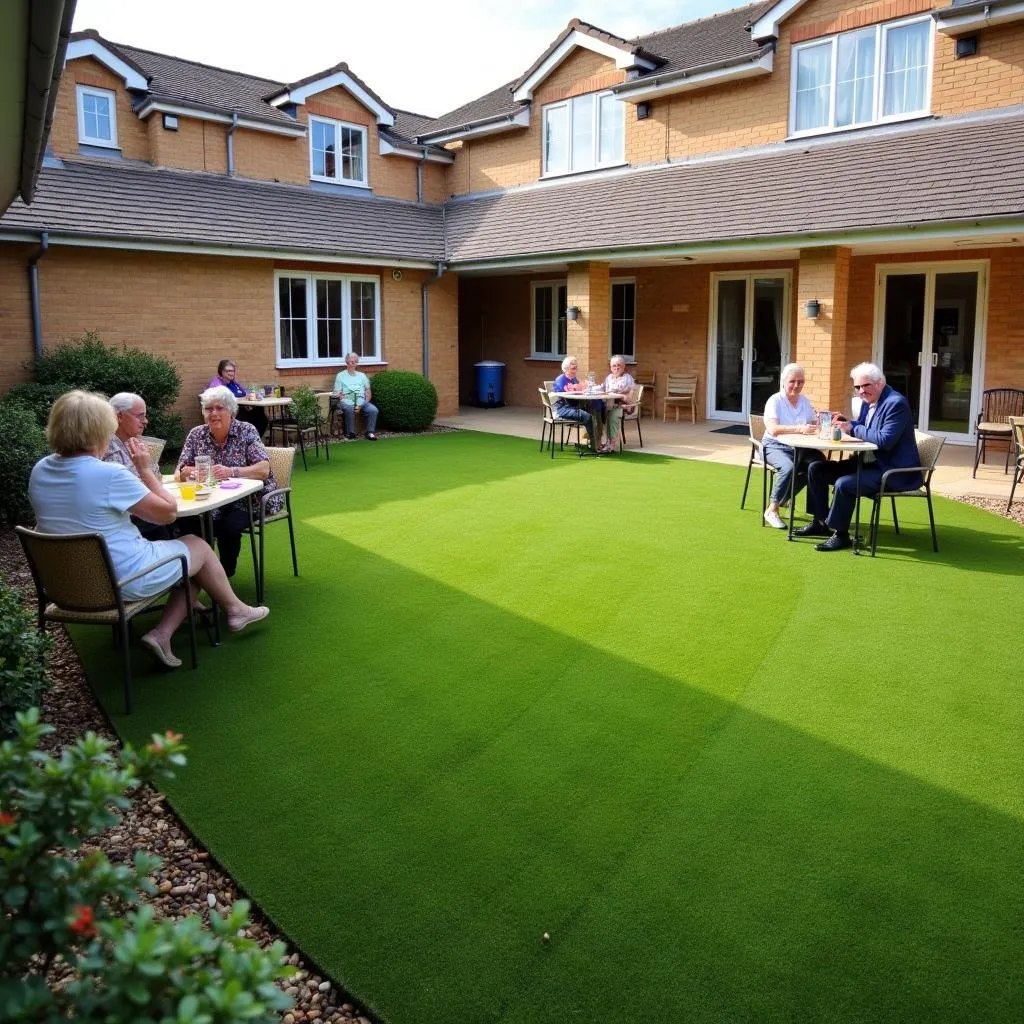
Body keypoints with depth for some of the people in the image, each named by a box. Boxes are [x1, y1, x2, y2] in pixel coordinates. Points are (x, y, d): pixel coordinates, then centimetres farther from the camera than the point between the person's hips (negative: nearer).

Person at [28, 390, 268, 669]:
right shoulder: (109, 475, -25)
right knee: (199, 546, 19)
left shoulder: (40, 470, -2)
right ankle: (235, 610, 37)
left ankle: (162, 634, 11)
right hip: (124, 580, -8)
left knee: (187, 555, 22)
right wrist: (146, 470, -2)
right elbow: (168, 512, -14)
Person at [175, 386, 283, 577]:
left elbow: (264, 469, -14)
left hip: (244, 500, -3)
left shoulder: (246, 431, -4)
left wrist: (231, 471, -30)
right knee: (186, 524, -25)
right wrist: (191, 472, -24)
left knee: (229, 526, -31)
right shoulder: (196, 434, 4)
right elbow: (180, 472, 1)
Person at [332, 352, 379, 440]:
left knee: (374, 410, -26)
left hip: (362, 402, 3)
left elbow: (368, 392, 18)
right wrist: (338, 396, -18)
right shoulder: (340, 376, 13)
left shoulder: (362, 375, 22)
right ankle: (350, 433, -23)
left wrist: (365, 402, 0)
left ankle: (370, 432, -15)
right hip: (347, 402, -3)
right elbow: (337, 393, 6)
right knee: (349, 409, -37)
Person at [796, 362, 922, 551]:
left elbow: (885, 440, -28)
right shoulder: (868, 401, 9)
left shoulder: (896, 403, -18)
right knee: (816, 469, 6)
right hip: (869, 463, 10)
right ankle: (820, 522, 13)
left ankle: (840, 534, -12)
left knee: (844, 484, -31)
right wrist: (846, 424, 2)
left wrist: (853, 428, -20)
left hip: (893, 471, -10)